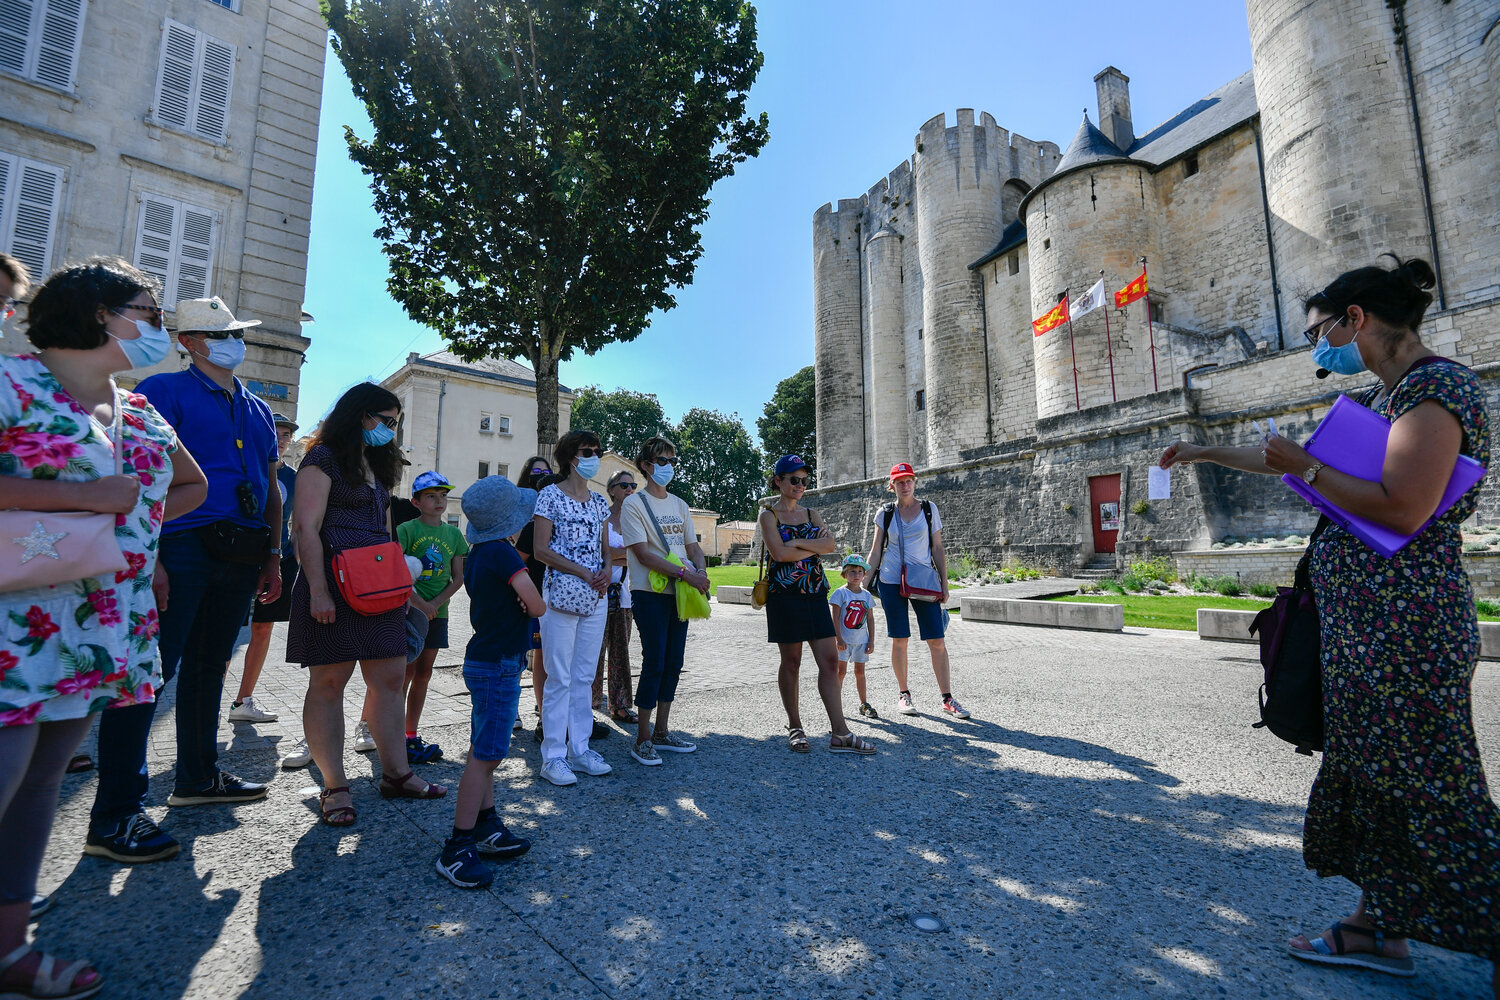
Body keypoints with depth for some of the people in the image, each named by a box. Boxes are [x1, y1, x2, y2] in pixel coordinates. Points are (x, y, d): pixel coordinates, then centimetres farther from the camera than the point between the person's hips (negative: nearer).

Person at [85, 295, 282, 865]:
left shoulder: (258, 411, 20)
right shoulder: (165, 391, 1)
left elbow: (271, 488, 22)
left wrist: (272, 556, 16)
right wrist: (149, 557, -19)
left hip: (240, 554, 7)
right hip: (182, 545, -6)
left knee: (208, 667, 16)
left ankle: (197, 778, 29)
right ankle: (113, 819, 1)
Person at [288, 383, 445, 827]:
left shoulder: (378, 465, 20)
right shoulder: (324, 458, -4)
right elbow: (306, 528, -12)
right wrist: (318, 590, -19)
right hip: (334, 584, -8)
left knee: (391, 678, 7)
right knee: (329, 681, 0)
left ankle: (396, 773, 16)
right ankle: (335, 786, 10)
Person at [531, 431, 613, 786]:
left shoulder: (599, 502, 14)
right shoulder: (551, 495, -3)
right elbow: (541, 549, -9)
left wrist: (606, 570, -6)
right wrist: (583, 572, -15)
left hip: (596, 598, 5)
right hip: (561, 596, -5)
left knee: (585, 677, 11)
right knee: (560, 678, -1)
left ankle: (580, 749, 21)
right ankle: (553, 756, 11)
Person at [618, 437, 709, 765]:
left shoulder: (680, 504, 15)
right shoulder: (634, 503, -6)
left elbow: (693, 545, 14)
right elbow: (643, 554, -15)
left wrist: (701, 570, -9)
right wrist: (686, 573, -21)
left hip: (680, 592, 7)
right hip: (650, 593, -6)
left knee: (673, 664, 10)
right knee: (654, 663, -7)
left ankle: (661, 732, 23)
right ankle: (642, 740, 6)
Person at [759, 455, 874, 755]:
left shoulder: (812, 514, 15)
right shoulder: (769, 515, 0)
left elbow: (829, 543, -2)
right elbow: (779, 553, -15)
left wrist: (797, 543, -13)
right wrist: (816, 547, -6)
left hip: (815, 594, 5)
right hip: (785, 595, -4)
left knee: (830, 661, -1)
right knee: (791, 662, 4)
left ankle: (840, 735, 3)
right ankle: (795, 728, 19)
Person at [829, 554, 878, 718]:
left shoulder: (866, 595, 8)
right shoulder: (840, 593, -6)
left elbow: (870, 619, 10)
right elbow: (835, 618, -9)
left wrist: (871, 640, 6)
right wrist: (839, 639, -15)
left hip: (861, 640, 4)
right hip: (844, 640, -4)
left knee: (860, 671, 11)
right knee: (841, 671, -3)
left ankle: (864, 704, 19)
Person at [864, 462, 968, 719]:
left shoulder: (929, 509, 5)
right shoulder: (885, 513, 4)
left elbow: (937, 548, 7)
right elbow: (875, 552, 7)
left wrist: (944, 584, 2)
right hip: (891, 582, 0)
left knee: (937, 641, -3)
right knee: (900, 639, 3)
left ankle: (947, 699, 8)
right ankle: (904, 695, 18)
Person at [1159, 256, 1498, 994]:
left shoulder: (1436, 385, -13)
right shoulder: (1382, 395, 16)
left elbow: (1403, 509, -24)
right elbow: (1292, 458, 28)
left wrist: (1306, 469, -13)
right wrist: (1208, 451, 31)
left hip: (1404, 623, -10)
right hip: (1360, 621, 10)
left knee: (1430, 789, -2)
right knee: (1367, 772, 16)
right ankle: (1381, 929, 29)